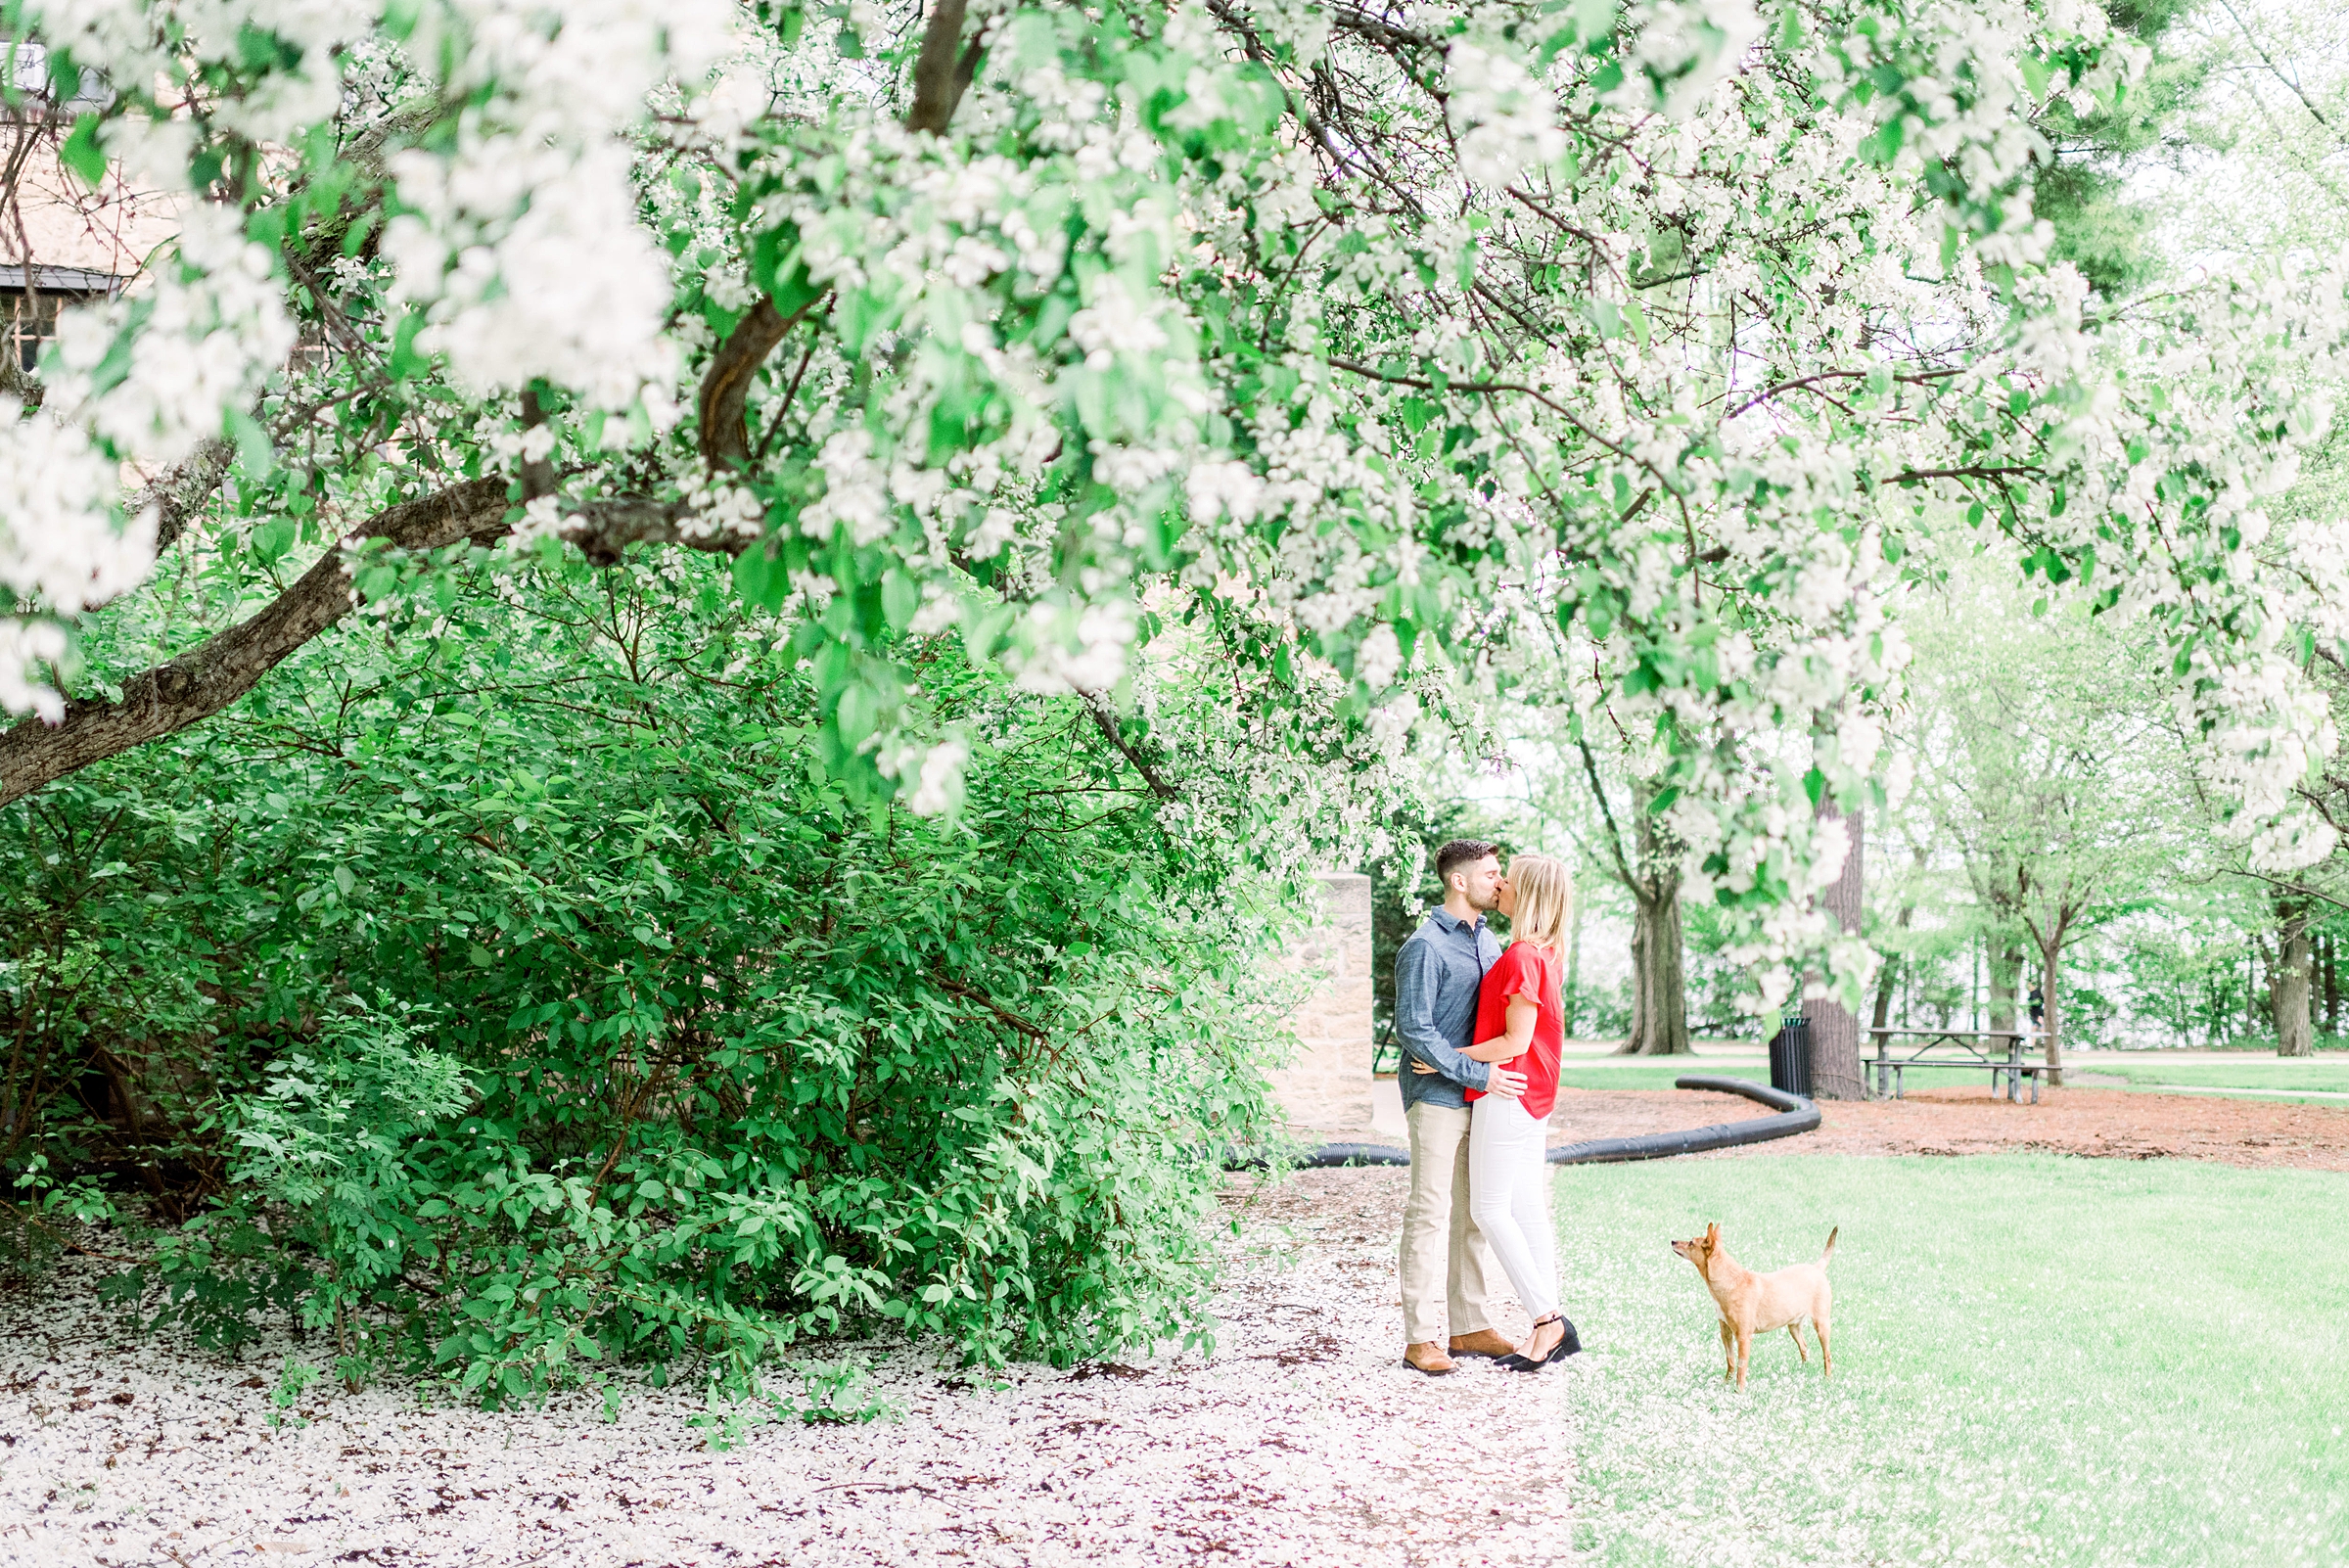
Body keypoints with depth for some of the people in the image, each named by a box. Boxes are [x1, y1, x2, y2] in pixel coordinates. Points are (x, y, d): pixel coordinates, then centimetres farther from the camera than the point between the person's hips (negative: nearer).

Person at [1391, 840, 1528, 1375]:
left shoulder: (1489, 941, 14)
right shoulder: (1426, 947, -12)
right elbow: (1413, 1029, -18)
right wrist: (1478, 1075, -21)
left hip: (1481, 1097, 8)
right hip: (1437, 1097, -8)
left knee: (1474, 1214, 11)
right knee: (1431, 1214, -6)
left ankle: (1469, 1326, 18)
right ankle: (1421, 1337, -2)